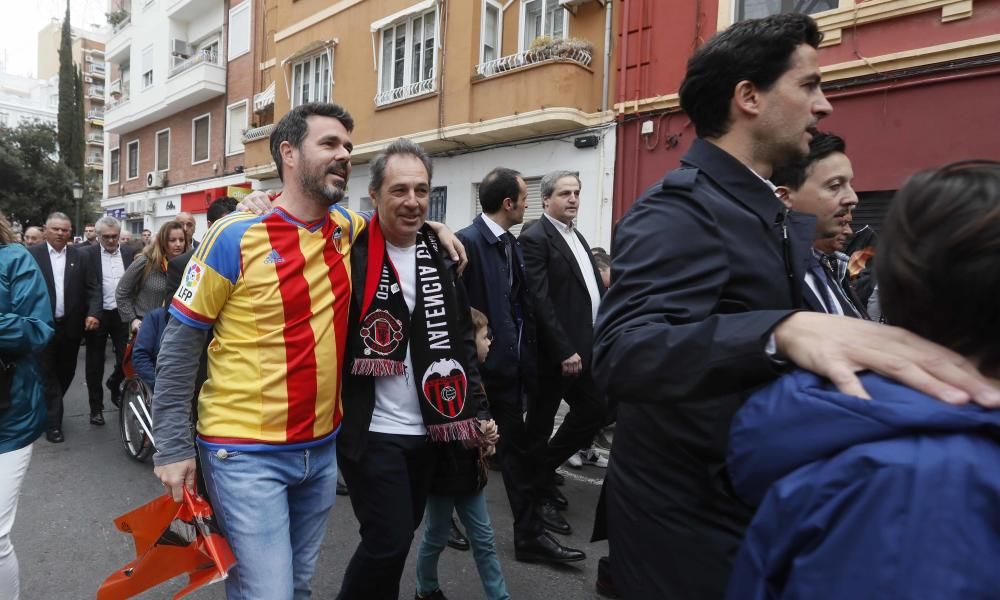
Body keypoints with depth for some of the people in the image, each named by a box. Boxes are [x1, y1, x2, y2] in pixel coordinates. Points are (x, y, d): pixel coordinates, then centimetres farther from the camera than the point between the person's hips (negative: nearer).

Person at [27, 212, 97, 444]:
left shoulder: (79, 256, 3)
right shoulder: (31, 254, -3)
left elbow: (92, 288, 2)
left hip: (70, 325, 3)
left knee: (66, 372, 14)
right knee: (47, 374, 3)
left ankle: (49, 409, 38)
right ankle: (54, 422, 10)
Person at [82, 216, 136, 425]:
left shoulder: (129, 253, 4)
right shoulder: (88, 254, -4)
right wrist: (90, 314, -23)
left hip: (122, 314, 2)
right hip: (97, 315, -2)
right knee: (95, 364, 7)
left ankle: (114, 384, 33)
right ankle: (96, 407, 20)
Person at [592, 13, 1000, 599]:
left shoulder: (779, 217, 8)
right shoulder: (679, 208, -21)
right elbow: (624, 353, -36)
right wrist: (787, 331, -48)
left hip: (748, 507, 9)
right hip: (689, 527, -9)